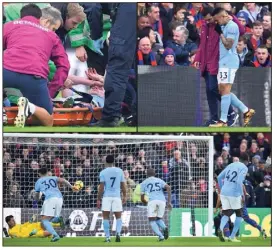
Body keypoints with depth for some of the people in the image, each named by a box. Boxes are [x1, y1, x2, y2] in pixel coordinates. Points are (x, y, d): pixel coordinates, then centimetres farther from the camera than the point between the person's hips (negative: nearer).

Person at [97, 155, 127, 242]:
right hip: (117, 196, 2)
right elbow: (123, 185, 8)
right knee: (118, 217, 10)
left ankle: (107, 237, -2)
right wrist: (124, 196, 21)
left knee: (105, 218, 5)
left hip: (106, 197, -2)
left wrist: (98, 199, 1)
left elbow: (101, 187, -6)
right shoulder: (120, 171, 4)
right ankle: (118, 233, -14)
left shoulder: (103, 172, -3)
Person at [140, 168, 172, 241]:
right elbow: (168, 188, 5)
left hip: (152, 201, -3)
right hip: (162, 200, 3)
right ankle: (164, 227, -15)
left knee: (152, 220, 2)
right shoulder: (160, 181, 24)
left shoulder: (144, 183, 21)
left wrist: (146, 202, 42)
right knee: (159, 219, 19)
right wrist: (169, 202, 3)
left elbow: (142, 198, 21)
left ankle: (160, 235, -23)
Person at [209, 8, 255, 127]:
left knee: (225, 91, -11)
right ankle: (246, 111, 15)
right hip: (223, 63, 11)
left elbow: (228, 45, -18)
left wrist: (220, 33, -11)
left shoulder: (232, 26, -13)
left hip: (229, 63, -11)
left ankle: (223, 121, -12)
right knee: (222, 91, 11)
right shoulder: (225, 27, 17)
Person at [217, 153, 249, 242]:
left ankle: (221, 229, -24)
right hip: (234, 194, -5)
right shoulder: (244, 168, -5)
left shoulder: (231, 165, 15)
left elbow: (219, 177, 16)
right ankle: (232, 237, 8)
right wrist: (242, 195, -13)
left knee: (226, 214, 8)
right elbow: (239, 181, -19)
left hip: (223, 193, 5)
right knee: (239, 215, 13)